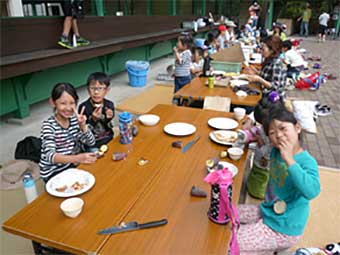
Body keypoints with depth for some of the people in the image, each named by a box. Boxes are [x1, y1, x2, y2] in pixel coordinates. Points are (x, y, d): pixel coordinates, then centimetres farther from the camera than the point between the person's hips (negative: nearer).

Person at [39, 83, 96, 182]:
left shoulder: (74, 119, -2)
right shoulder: (48, 125, -17)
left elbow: (91, 143, -2)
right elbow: (50, 156, -31)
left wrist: (82, 125, -21)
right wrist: (76, 158, -49)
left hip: (74, 166, 6)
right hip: (54, 173, -5)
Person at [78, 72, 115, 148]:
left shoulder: (109, 105, -4)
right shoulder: (84, 107, -13)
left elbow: (108, 127, 4)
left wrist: (108, 118, -16)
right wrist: (93, 119, -25)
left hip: (108, 140, 3)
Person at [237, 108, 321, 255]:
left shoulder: (307, 162, -25)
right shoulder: (276, 152, -6)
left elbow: (312, 192, -45)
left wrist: (289, 159, -42)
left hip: (283, 229, -7)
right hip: (267, 212, 7)